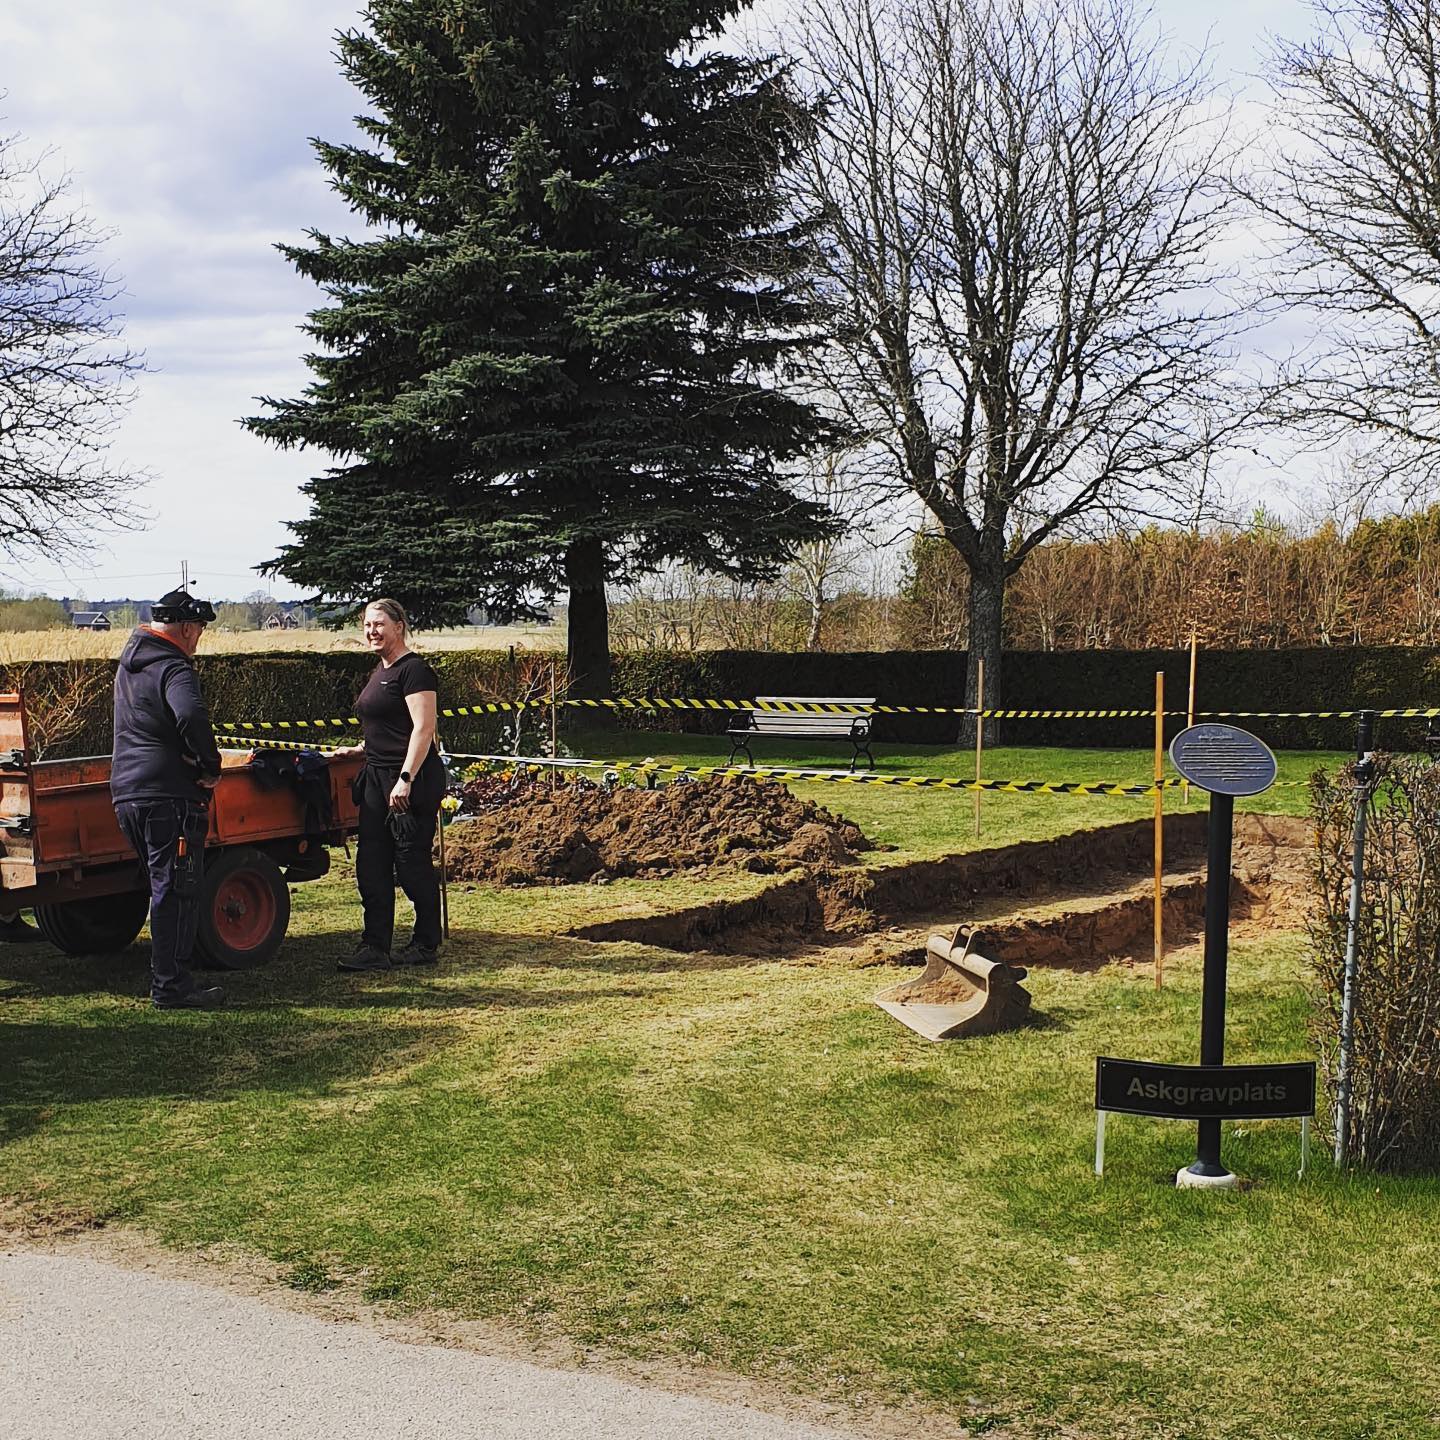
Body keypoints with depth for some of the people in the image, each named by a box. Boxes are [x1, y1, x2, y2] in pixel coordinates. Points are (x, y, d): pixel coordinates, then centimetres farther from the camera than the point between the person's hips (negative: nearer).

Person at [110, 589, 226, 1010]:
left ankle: (169, 978, 22)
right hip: (168, 794, -9)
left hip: (127, 793, 9)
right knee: (177, 892, -4)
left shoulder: (129, 663, 18)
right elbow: (192, 717, -34)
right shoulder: (172, 669, -13)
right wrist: (211, 767, -19)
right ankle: (170, 987, -2)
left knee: (166, 888, 17)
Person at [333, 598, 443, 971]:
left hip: (412, 781, -10)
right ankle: (375, 947, 8)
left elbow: (423, 728, -20)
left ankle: (426, 945, 11)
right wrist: (361, 749, 20)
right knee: (371, 864, 5)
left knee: (412, 862, -2)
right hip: (377, 777, 10)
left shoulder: (414, 670, -12)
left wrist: (405, 779, -25)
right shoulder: (381, 670, 18)